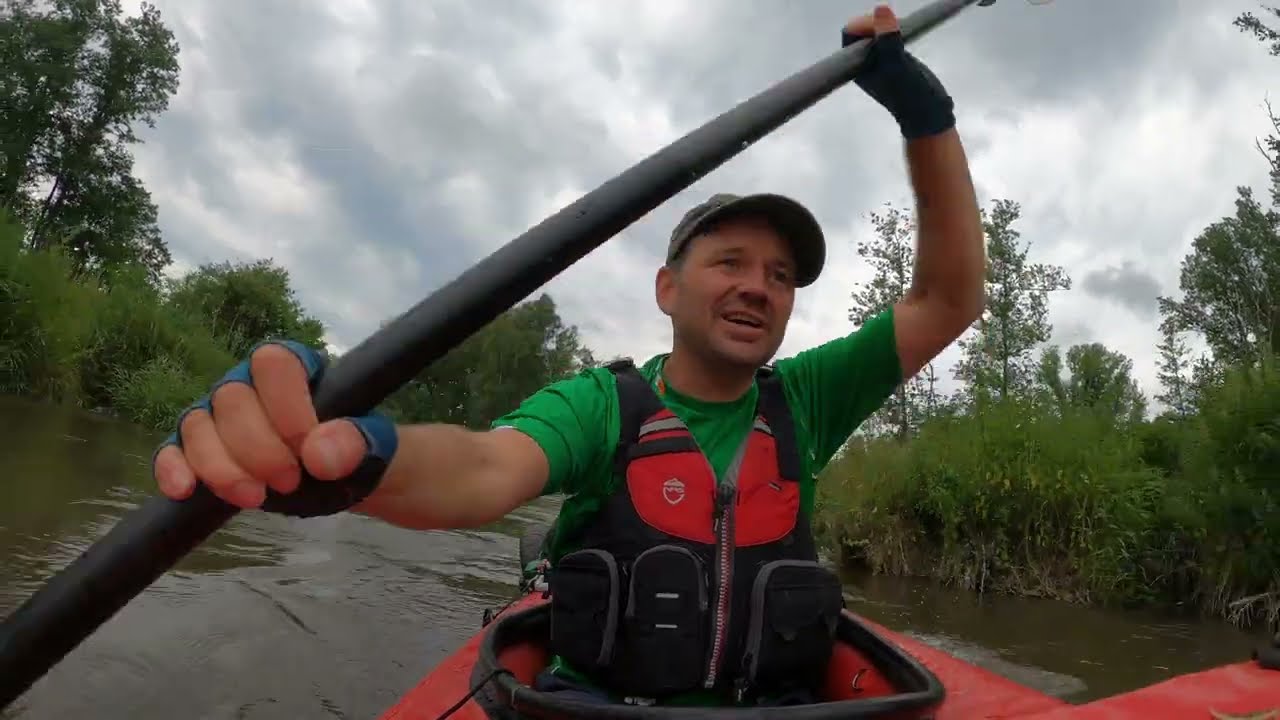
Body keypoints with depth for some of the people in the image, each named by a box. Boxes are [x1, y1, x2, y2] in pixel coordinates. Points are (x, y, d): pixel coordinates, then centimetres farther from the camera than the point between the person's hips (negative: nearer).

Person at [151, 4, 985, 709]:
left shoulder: (802, 404, 8)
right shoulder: (602, 403, -1)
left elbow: (949, 300, 4)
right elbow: (484, 472, -20)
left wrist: (925, 117, -4)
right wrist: (359, 454, -43)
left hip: (778, 700, 3)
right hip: (589, 694, -2)